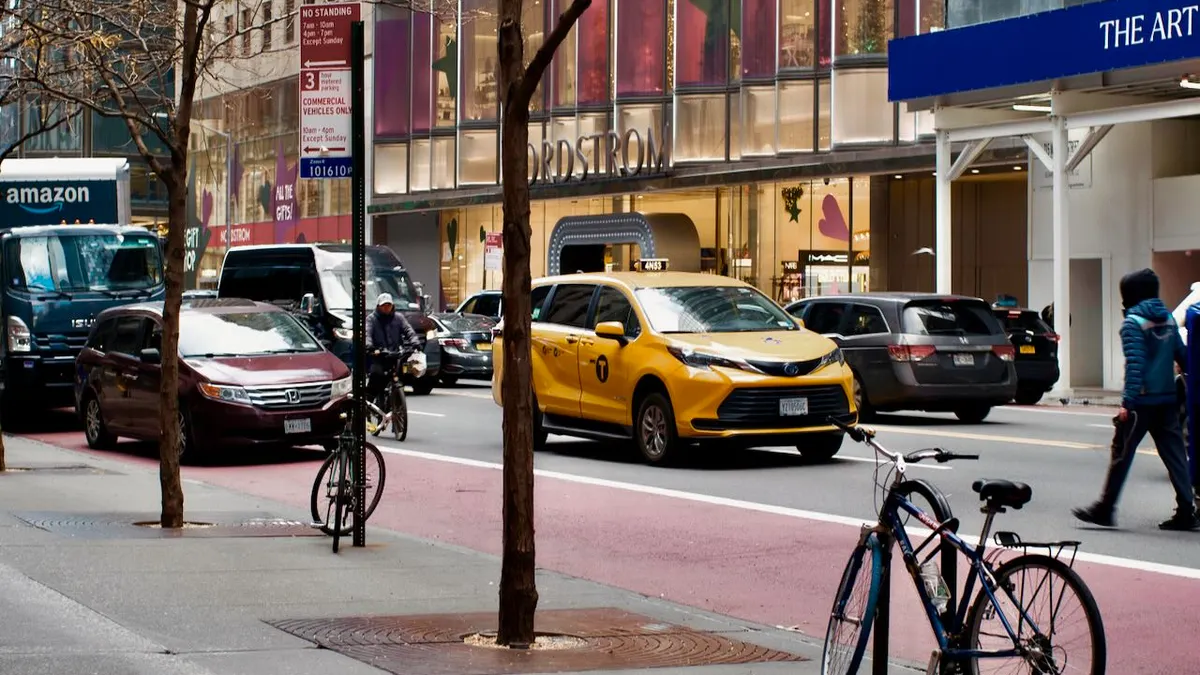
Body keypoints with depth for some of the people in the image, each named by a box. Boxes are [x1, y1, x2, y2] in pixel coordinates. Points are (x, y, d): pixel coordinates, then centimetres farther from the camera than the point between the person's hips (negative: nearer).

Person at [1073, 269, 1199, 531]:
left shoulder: (1133, 323, -11)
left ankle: (1105, 509, 4)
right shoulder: (1168, 319, 11)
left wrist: (1127, 402, -20)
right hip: (1168, 400, 7)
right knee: (1174, 455, 7)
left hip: (1142, 401, -7)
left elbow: (1135, 364, -18)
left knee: (1121, 453, 0)